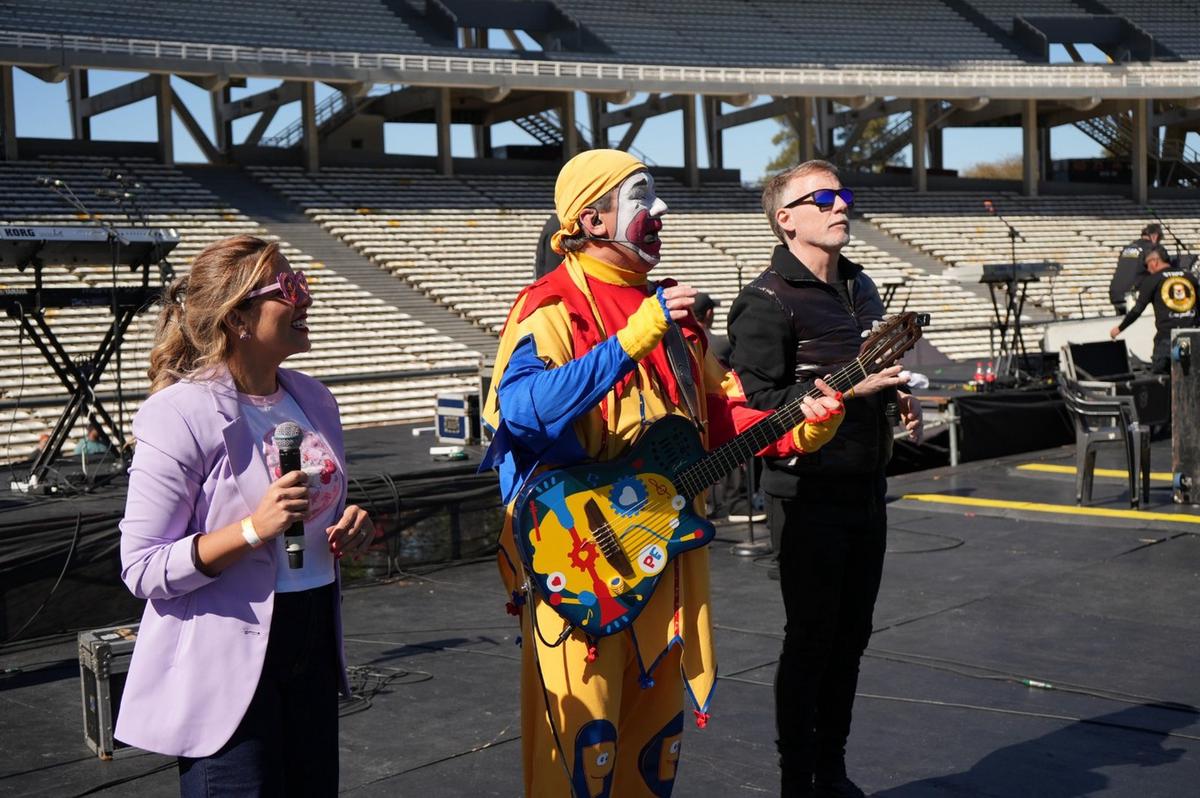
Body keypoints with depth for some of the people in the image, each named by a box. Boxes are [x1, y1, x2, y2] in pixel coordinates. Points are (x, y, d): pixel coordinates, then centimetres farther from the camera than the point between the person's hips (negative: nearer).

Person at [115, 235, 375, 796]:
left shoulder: (312, 399, 6)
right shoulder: (181, 415, -17)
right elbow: (142, 570, -18)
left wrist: (350, 526, -1)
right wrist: (253, 530, -28)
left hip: (311, 647, 7)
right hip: (227, 668, -7)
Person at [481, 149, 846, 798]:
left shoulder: (667, 310, 14)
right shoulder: (552, 310, -11)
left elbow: (721, 412, 16)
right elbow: (523, 408, -29)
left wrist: (797, 431, -2)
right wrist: (633, 340, -31)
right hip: (576, 557, -7)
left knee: (657, 725, 16)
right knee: (581, 733, -2)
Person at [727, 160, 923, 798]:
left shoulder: (860, 287, 14)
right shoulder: (767, 302, -13)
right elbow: (757, 401, -20)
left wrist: (897, 399, 7)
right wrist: (847, 388, -23)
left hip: (865, 487, 8)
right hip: (809, 492, -8)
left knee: (851, 635, 14)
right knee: (811, 639, 0)